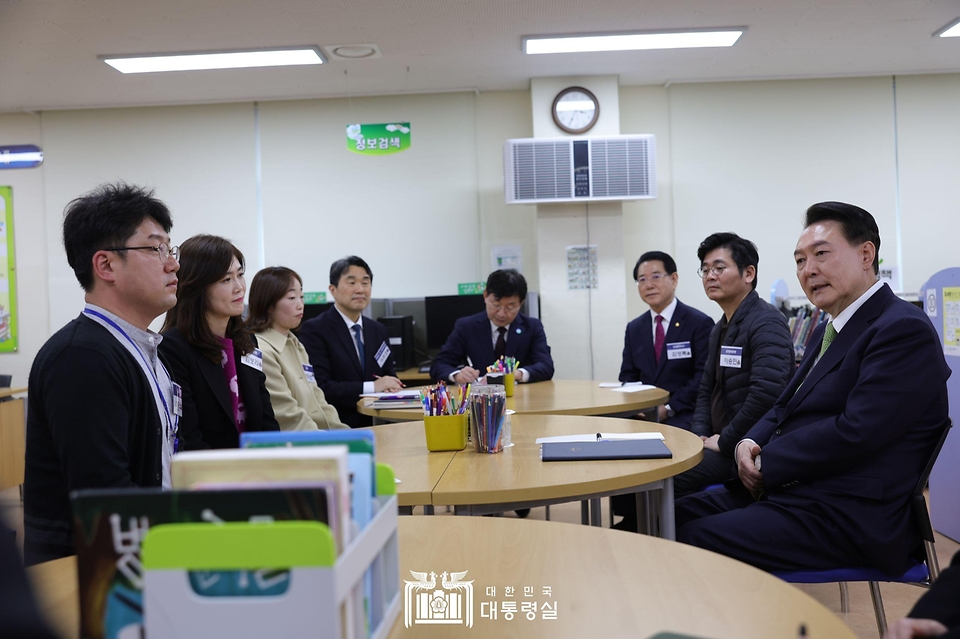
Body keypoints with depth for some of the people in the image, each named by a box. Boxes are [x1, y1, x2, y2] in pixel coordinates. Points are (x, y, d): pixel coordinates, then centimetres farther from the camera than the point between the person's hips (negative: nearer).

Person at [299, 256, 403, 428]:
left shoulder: (379, 330, 15)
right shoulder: (314, 330, -6)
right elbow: (319, 388, -16)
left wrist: (389, 385, -7)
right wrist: (372, 387, -18)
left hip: (375, 425, 6)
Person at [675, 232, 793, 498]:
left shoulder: (766, 323, -14)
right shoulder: (720, 329, 16)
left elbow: (766, 394, -26)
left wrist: (725, 442, -18)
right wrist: (700, 436, 3)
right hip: (719, 442, 9)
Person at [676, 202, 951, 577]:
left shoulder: (904, 330, -13)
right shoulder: (828, 331, 18)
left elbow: (856, 430, -22)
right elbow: (785, 408, 20)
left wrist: (766, 463, -13)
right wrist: (750, 443, -2)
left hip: (850, 519, -9)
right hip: (789, 490, 9)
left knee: (695, 538, -21)